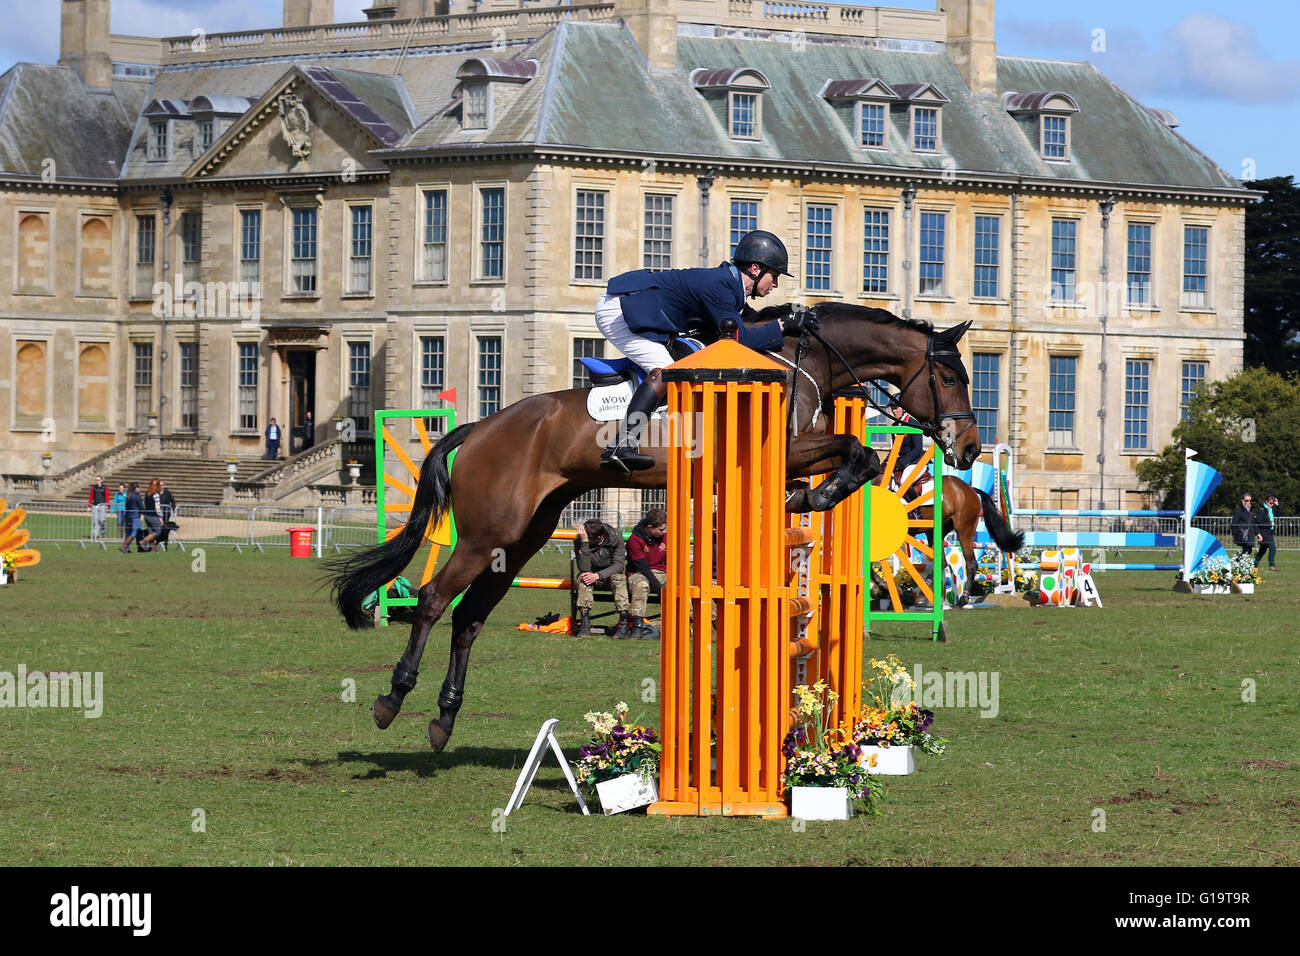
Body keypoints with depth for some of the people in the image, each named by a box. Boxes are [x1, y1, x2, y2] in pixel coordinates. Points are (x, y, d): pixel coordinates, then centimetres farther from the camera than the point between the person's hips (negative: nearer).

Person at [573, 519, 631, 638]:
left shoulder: (615, 537, -19)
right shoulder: (579, 541, -19)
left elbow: (619, 564, -21)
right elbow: (584, 568, -27)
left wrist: (598, 575, -35)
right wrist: (584, 543, -37)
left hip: (610, 574, 0)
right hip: (592, 574, 0)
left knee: (619, 579, -34)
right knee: (583, 578, -33)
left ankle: (624, 623, -36)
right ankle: (585, 622, -37)